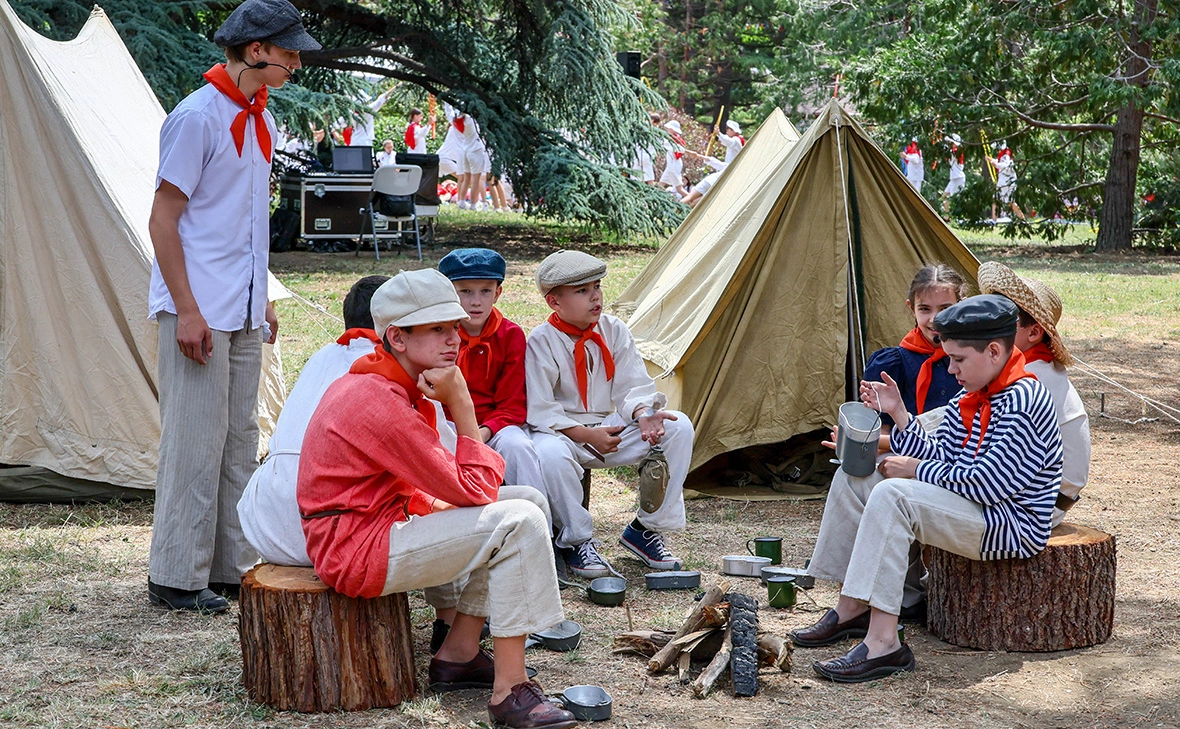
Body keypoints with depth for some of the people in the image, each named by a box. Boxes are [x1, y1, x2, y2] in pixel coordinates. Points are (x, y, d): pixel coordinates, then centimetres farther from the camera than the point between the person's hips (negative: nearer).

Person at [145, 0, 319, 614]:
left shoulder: (261, 120, 14)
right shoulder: (197, 116, -12)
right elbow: (163, 220, -13)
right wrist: (187, 311, -18)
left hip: (242, 312, 9)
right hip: (200, 311, -9)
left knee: (240, 440, 12)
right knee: (195, 441, -5)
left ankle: (232, 566, 20)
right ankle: (176, 577, 4)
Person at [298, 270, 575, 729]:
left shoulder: (386, 385, 11)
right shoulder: (379, 403, -23)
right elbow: (473, 490, -20)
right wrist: (462, 406, -16)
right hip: (356, 549, -11)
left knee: (528, 501, 10)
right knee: (519, 524, -19)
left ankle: (457, 655, 10)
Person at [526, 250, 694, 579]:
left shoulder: (614, 330, 3)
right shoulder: (542, 341, -12)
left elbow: (633, 386, -1)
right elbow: (538, 410, -16)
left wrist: (645, 414, -24)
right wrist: (587, 435, -22)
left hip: (611, 428, 5)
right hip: (563, 433, -5)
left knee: (678, 427, -14)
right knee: (550, 452, -41)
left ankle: (646, 528, -4)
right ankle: (577, 540, -15)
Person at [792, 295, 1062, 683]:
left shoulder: (1023, 401, -21)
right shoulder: (968, 400, 9)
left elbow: (986, 483, -25)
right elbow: (939, 454, 10)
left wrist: (916, 470, -13)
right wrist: (898, 413, -2)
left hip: (1011, 525, -11)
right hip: (973, 507, 11)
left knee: (891, 495, -31)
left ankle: (883, 643, -34)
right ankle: (852, 608, 14)